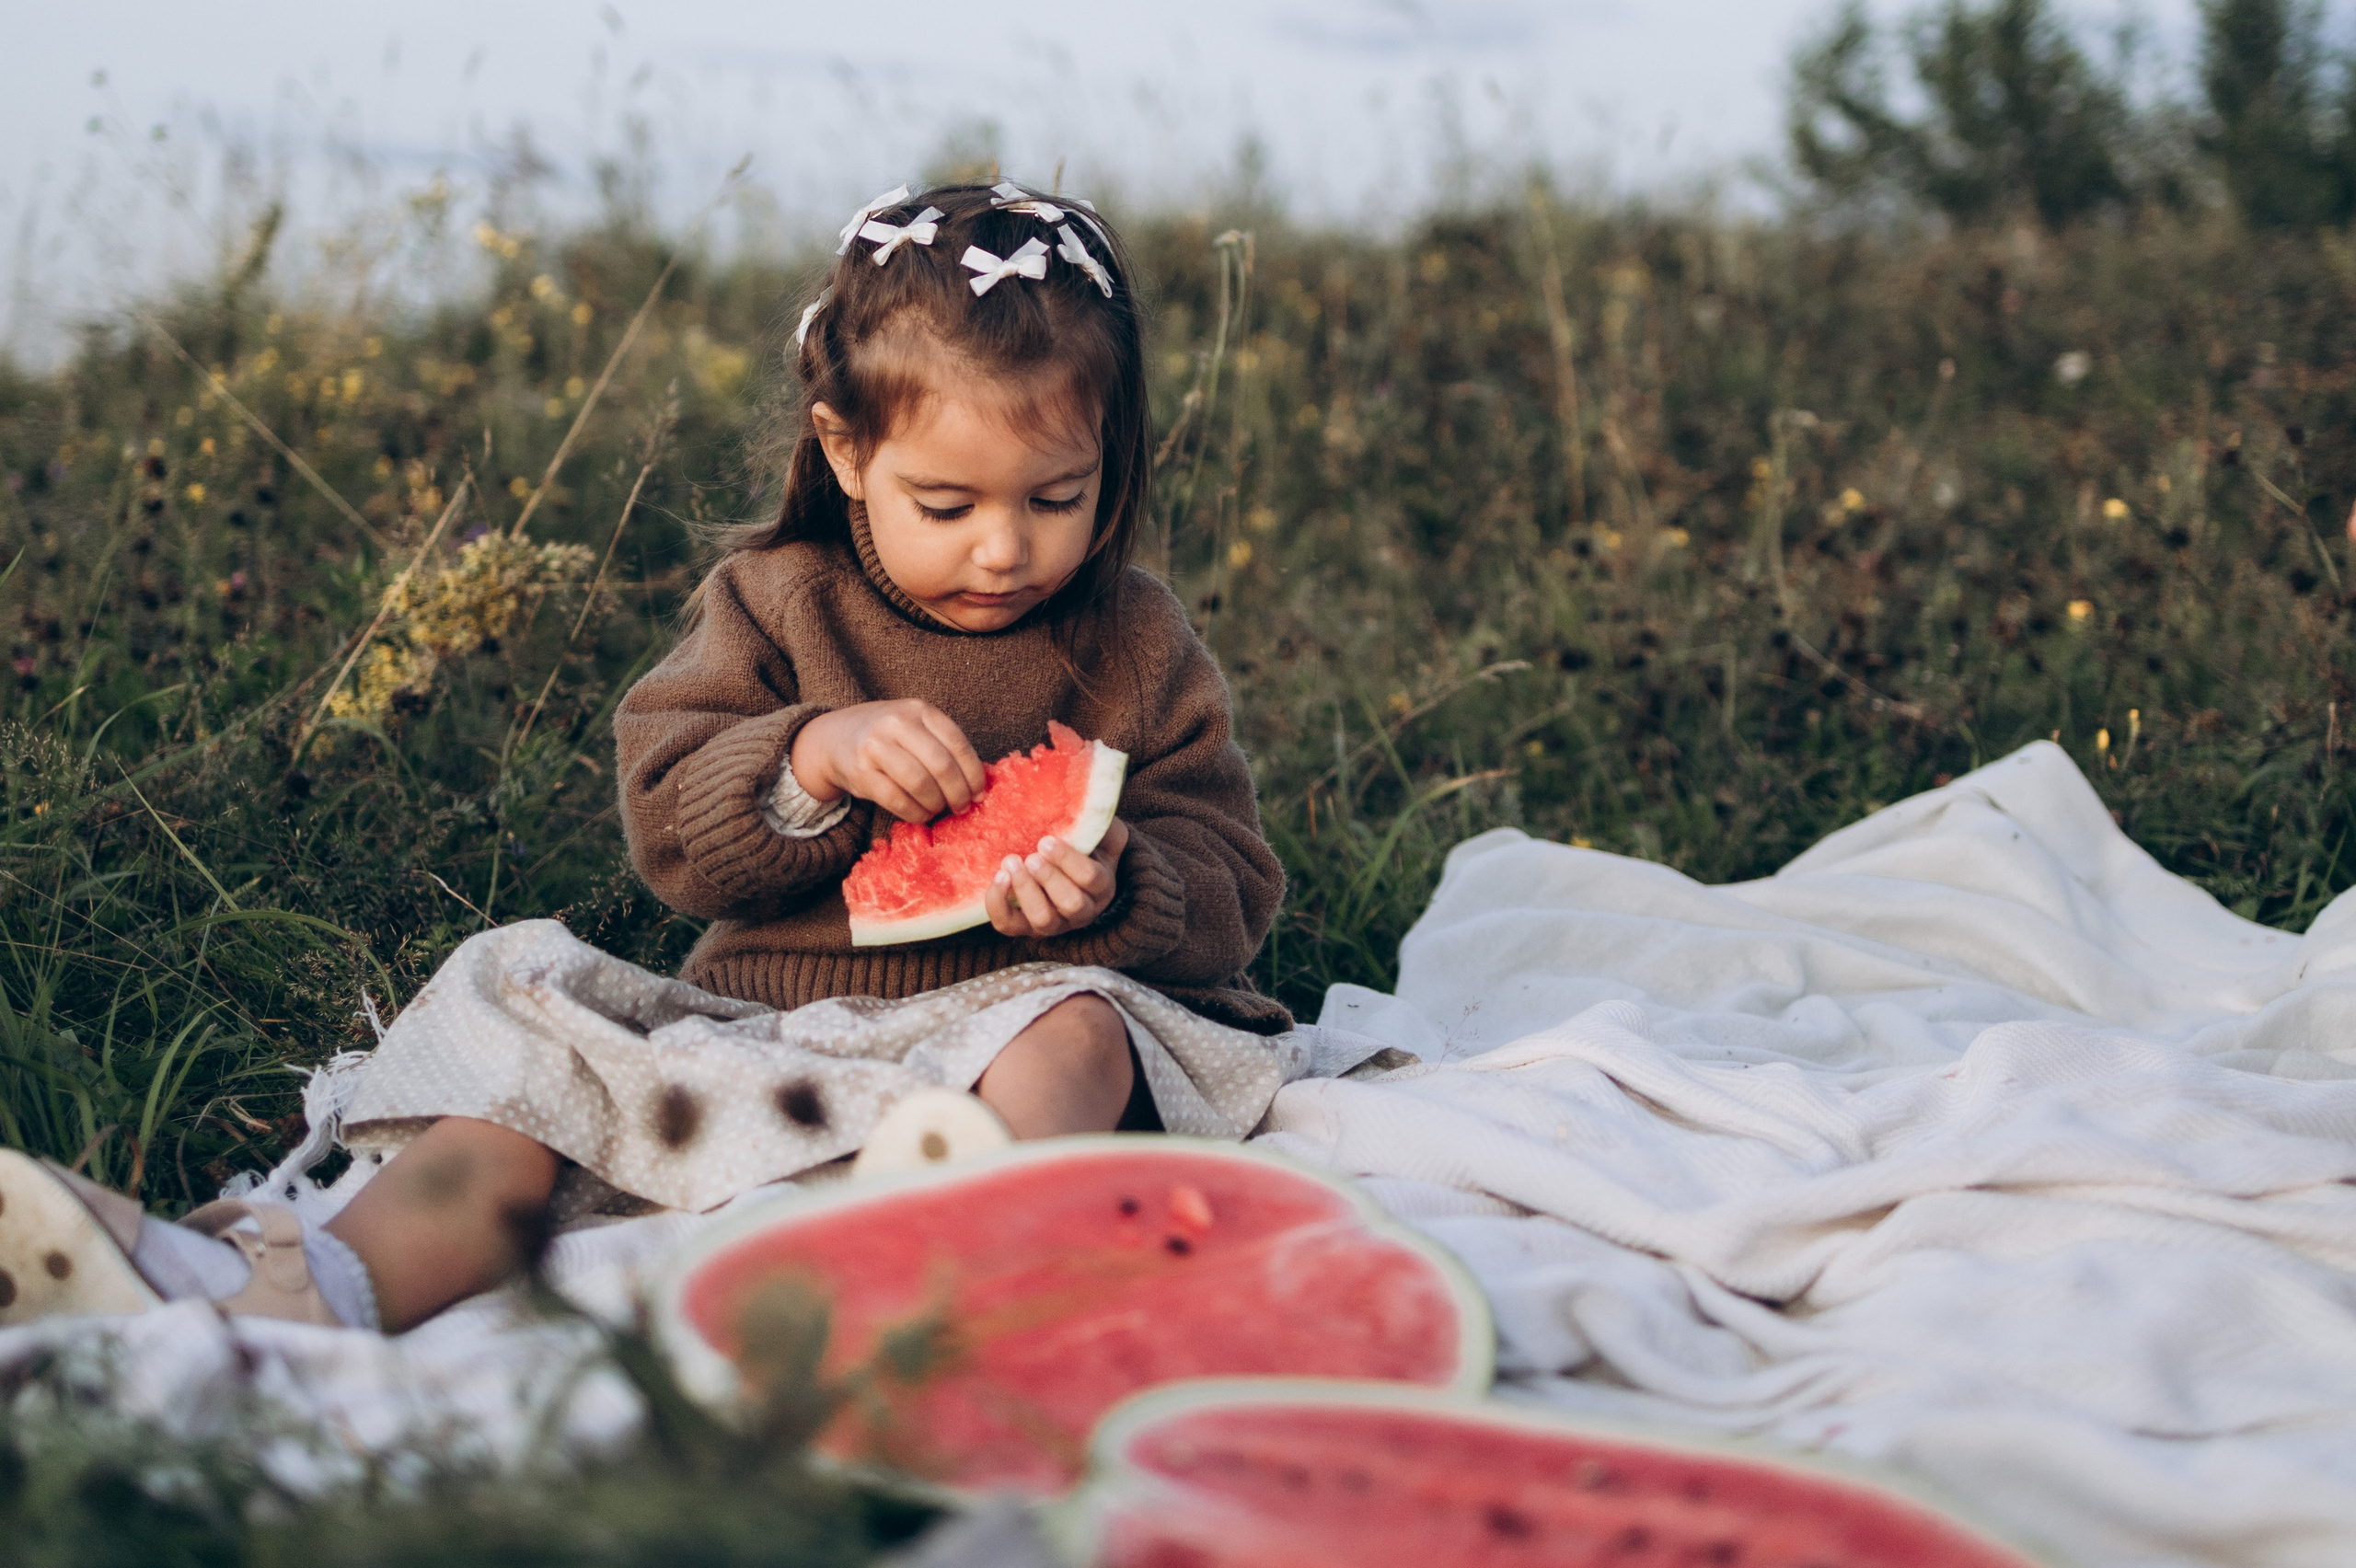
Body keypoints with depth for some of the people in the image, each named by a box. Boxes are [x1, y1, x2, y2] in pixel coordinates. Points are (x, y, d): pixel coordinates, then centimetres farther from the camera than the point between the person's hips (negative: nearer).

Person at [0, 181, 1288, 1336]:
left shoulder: (1138, 645, 7)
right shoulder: (770, 606, 8)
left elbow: (1227, 885, 6)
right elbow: (668, 831, 1)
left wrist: (1113, 894, -18)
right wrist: (811, 758, -19)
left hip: (1021, 1017, -1)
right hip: (768, 1006, 2)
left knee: (1074, 1034, -35)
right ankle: (318, 1286, -41)